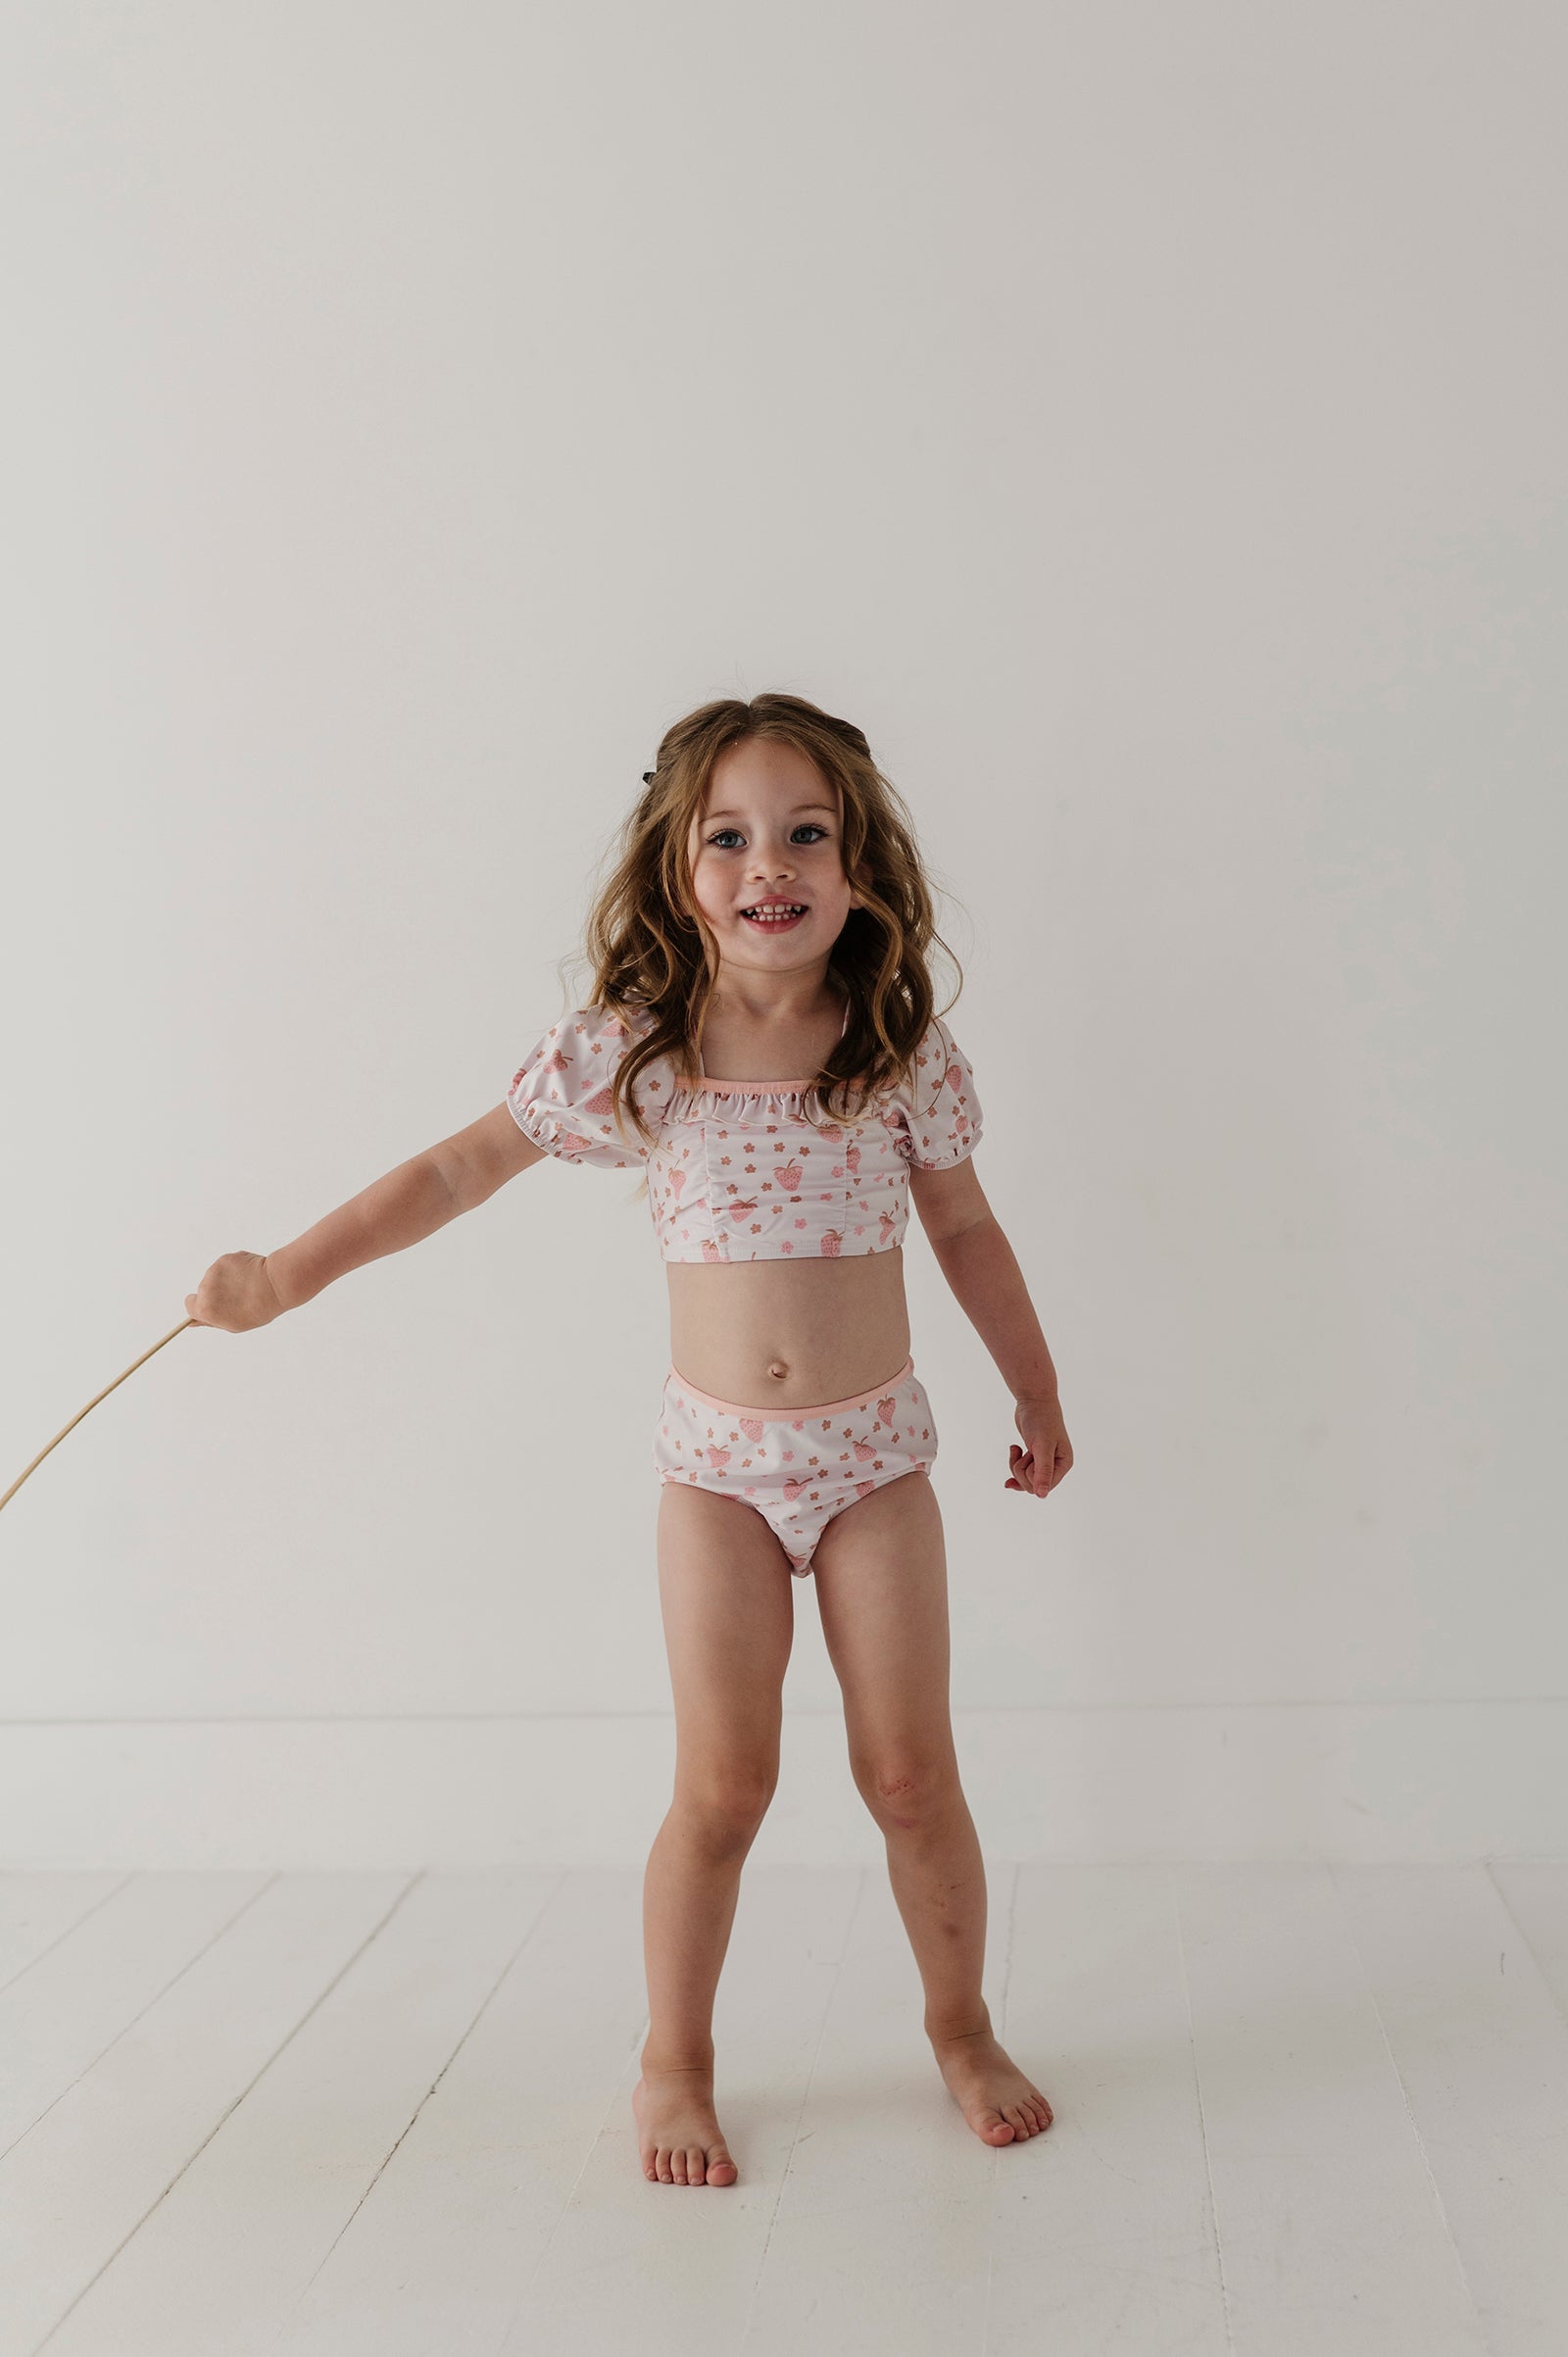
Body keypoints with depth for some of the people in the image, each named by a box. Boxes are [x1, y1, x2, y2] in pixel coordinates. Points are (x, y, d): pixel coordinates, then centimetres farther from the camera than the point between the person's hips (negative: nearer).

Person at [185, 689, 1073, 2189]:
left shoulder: (904, 1054, -8)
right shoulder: (624, 1052, -9)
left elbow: (965, 1234, 6)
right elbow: (461, 1169, 0)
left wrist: (1037, 1394, 16)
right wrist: (283, 1276, 0)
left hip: (874, 1457, 1)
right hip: (718, 1462, 0)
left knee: (909, 1773, 7)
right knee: (721, 1785, 3)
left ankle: (960, 2028, 32)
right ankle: (673, 2063, 26)